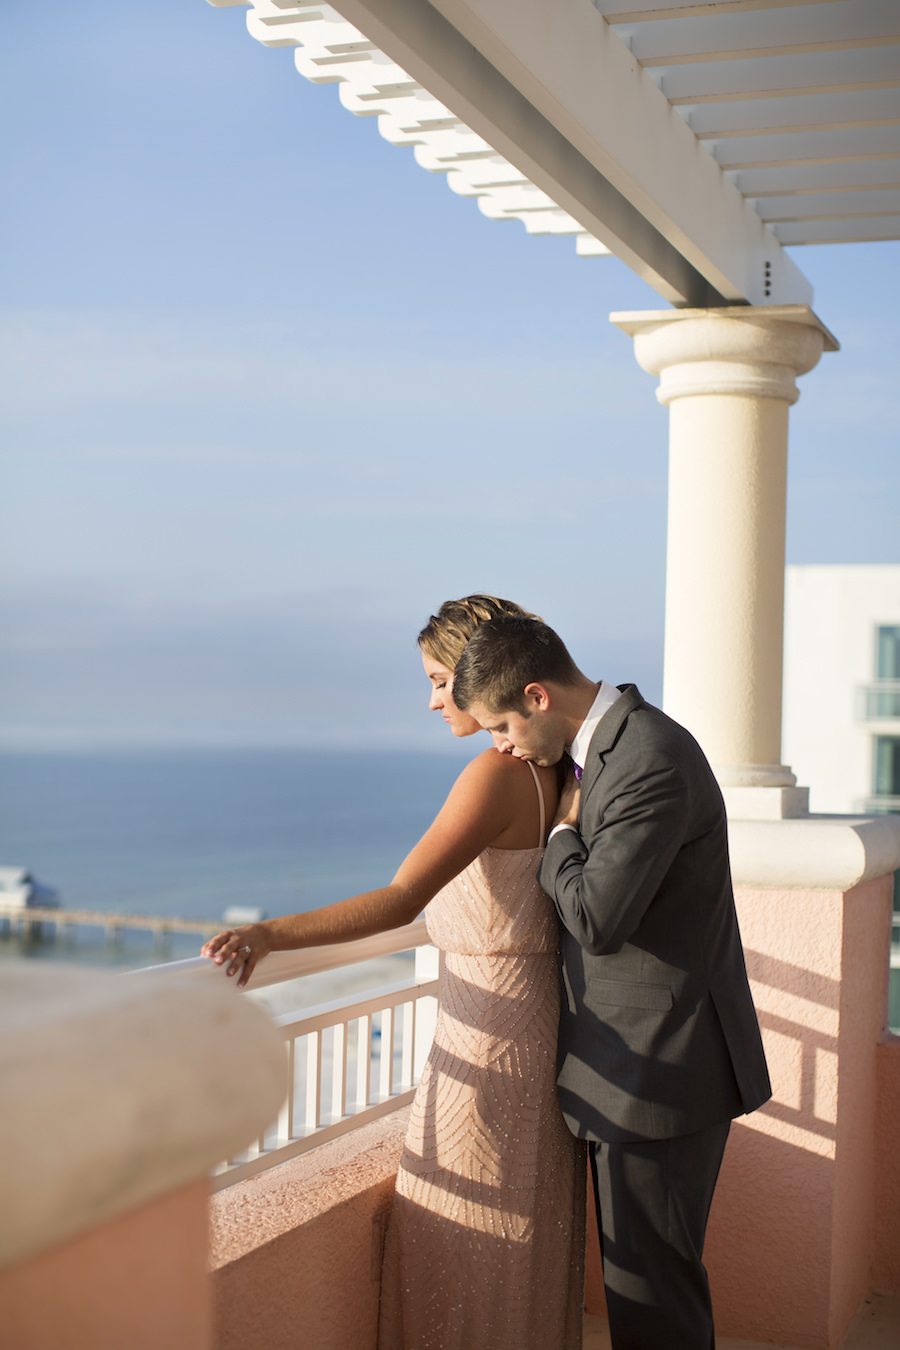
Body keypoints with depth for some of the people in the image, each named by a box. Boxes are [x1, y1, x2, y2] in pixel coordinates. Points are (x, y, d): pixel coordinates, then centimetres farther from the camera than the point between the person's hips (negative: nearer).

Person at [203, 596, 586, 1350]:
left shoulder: (497, 773, -20)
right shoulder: (553, 772, 7)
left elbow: (400, 901, -30)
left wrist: (269, 935, -36)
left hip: (489, 1035, -9)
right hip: (539, 1024, 9)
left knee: (460, 1249, 4)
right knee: (525, 1248, 20)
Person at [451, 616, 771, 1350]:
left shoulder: (652, 763, -24)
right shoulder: (609, 742, 8)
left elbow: (597, 918, -25)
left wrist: (560, 835, -10)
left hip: (661, 1069, -10)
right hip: (643, 1057, 10)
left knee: (651, 1291, 2)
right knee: (640, 1266, 20)